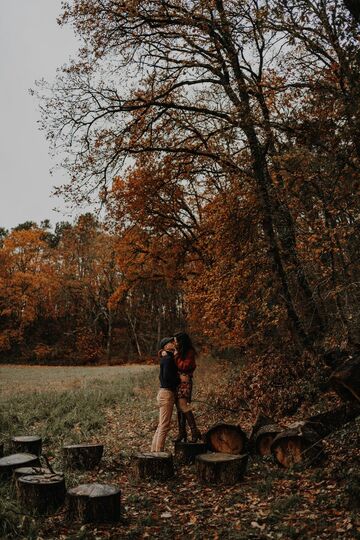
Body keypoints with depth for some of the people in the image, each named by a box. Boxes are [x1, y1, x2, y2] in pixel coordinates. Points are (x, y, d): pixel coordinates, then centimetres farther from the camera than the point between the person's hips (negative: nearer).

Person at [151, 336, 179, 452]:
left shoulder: (166, 358, 16)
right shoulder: (168, 359, -13)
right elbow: (167, 376, -23)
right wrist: (180, 379, -12)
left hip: (164, 393, 10)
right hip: (167, 393, -10)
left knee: (161, 425, 14)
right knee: (164, 425, -5)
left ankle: (154, 450, 19)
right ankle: (159, 451, -2)